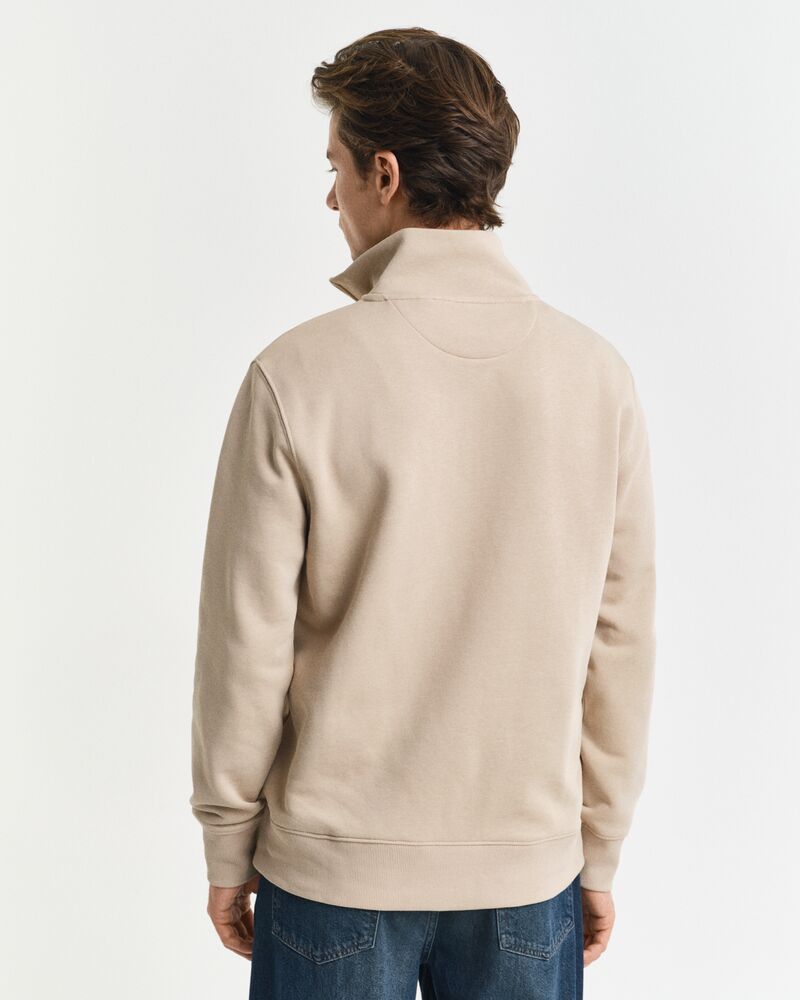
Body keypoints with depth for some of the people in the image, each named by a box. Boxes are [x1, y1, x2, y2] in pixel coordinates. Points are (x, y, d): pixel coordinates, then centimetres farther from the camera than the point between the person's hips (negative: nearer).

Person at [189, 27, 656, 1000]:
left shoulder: (297, 377, -16)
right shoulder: (598, 376, -8)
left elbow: (248, 644, -11)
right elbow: (619, 648, -3)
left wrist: (227, 849, 4)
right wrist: (599, 854, 9)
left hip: (334, 868, -2)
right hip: (529, 872, 2)